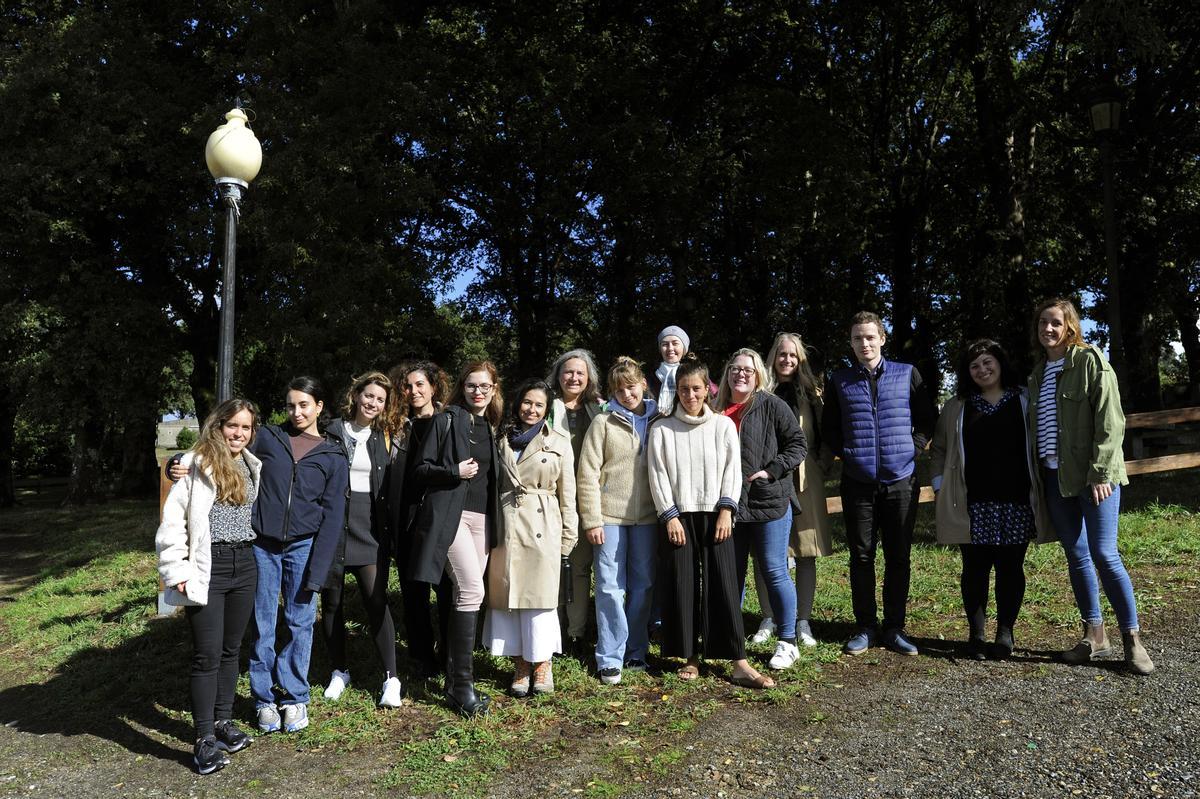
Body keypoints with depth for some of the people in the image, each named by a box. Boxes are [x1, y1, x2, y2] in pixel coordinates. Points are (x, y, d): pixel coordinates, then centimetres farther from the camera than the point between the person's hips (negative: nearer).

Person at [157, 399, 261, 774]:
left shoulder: (253, 467, 10)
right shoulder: (196, 464, -9)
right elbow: (172, 521, -10)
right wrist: (177, 571, -13)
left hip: (244, 565, 6)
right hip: (208, 568, -6)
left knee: (231, 649, 15)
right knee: (208, 655, -1)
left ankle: (223, 721, 30)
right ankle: (205, 740, 9)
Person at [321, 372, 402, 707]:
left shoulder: (384, 437, 8)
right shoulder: (332, 432, 2)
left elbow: (391, 487, 10)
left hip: (370, 527, 0)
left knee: (376, 598, -7)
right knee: (332, 600, 8)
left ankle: (391, 678, -1)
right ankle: (339, 671, 24)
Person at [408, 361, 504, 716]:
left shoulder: (492, 427, 15)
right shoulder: (447, 420, 0)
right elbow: (421, 468, -2)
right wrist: (455, 472, -16)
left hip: (482, 517, 6)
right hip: (450, 513, -6)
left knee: (466, 595, 8)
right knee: (471, 590, -16)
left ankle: (456, 678, 18)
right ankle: (462, 685, -8)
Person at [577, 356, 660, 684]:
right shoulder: (604, 423, -1)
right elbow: (587, 475, -4)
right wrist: (591, 520, -8)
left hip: (647, 517, 3)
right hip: (610, 516, -3)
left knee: (643, 585, 10)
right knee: (611, 587, -1)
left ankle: (636, 652, 24)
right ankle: (610, 659, 10)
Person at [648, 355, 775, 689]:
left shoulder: (723, 425, 6)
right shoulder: (662, 429, 4)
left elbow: (732, 470, 3)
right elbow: (658, 475, 0)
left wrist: (726, 510, -7)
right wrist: (670, 516, -7)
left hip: (715, 515, 0)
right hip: (678, 517, 0)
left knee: (724, 585, -2)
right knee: (682, 586, 3)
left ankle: (740, 664, 0)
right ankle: (691, 657, 15)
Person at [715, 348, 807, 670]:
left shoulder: (771, 405, -5)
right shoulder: (718, 409, 9)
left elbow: (798, 444, -6)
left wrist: (771, 470, -16)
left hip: (768, 502, -5)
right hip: (730, 504, 5)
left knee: (774, 572, 1)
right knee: (732, 573, 13)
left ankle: (787, 642, 15)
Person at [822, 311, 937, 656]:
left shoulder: (906, 374, 5)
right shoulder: (841, 381, 6)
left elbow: (928, 418, 11)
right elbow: (829, 427, 13)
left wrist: (913, 448, 0)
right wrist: (846, 453, 1)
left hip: (901, 480, 0)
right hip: (858, 482, 0)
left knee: (898, 557, 6)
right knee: (861, 556, 5)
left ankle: (895, 628, 18)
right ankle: (866, 628, 16)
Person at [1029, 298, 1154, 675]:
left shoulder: (1089, 360, -5)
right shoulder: (1039, 373, 14)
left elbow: (1110, 420, -11)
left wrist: (1100, 473, -16)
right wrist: (1038, 474, 10)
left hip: (1093, 475, -6)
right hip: (1056, 477, 6)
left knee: (1103, 554, -8)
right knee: (1076, 556, 9)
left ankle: (1132, 639, 7)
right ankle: (1094, 635, 19)